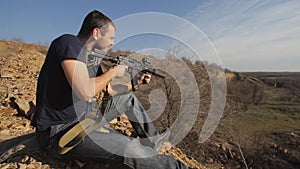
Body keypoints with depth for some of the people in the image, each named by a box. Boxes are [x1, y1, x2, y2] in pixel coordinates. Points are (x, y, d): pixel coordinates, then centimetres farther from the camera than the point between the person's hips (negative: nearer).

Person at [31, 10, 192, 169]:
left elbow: (109, 90, 17)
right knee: (129, 148, -24)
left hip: (82, 118, 9)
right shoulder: (69, 42, -19)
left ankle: (152, 139, 25)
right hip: (57, 131, -9)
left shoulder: (92, 58, 7)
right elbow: (85, 92, -31)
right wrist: (113, 71, -16)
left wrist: (135, 82, 11)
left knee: (128, 97, 14)